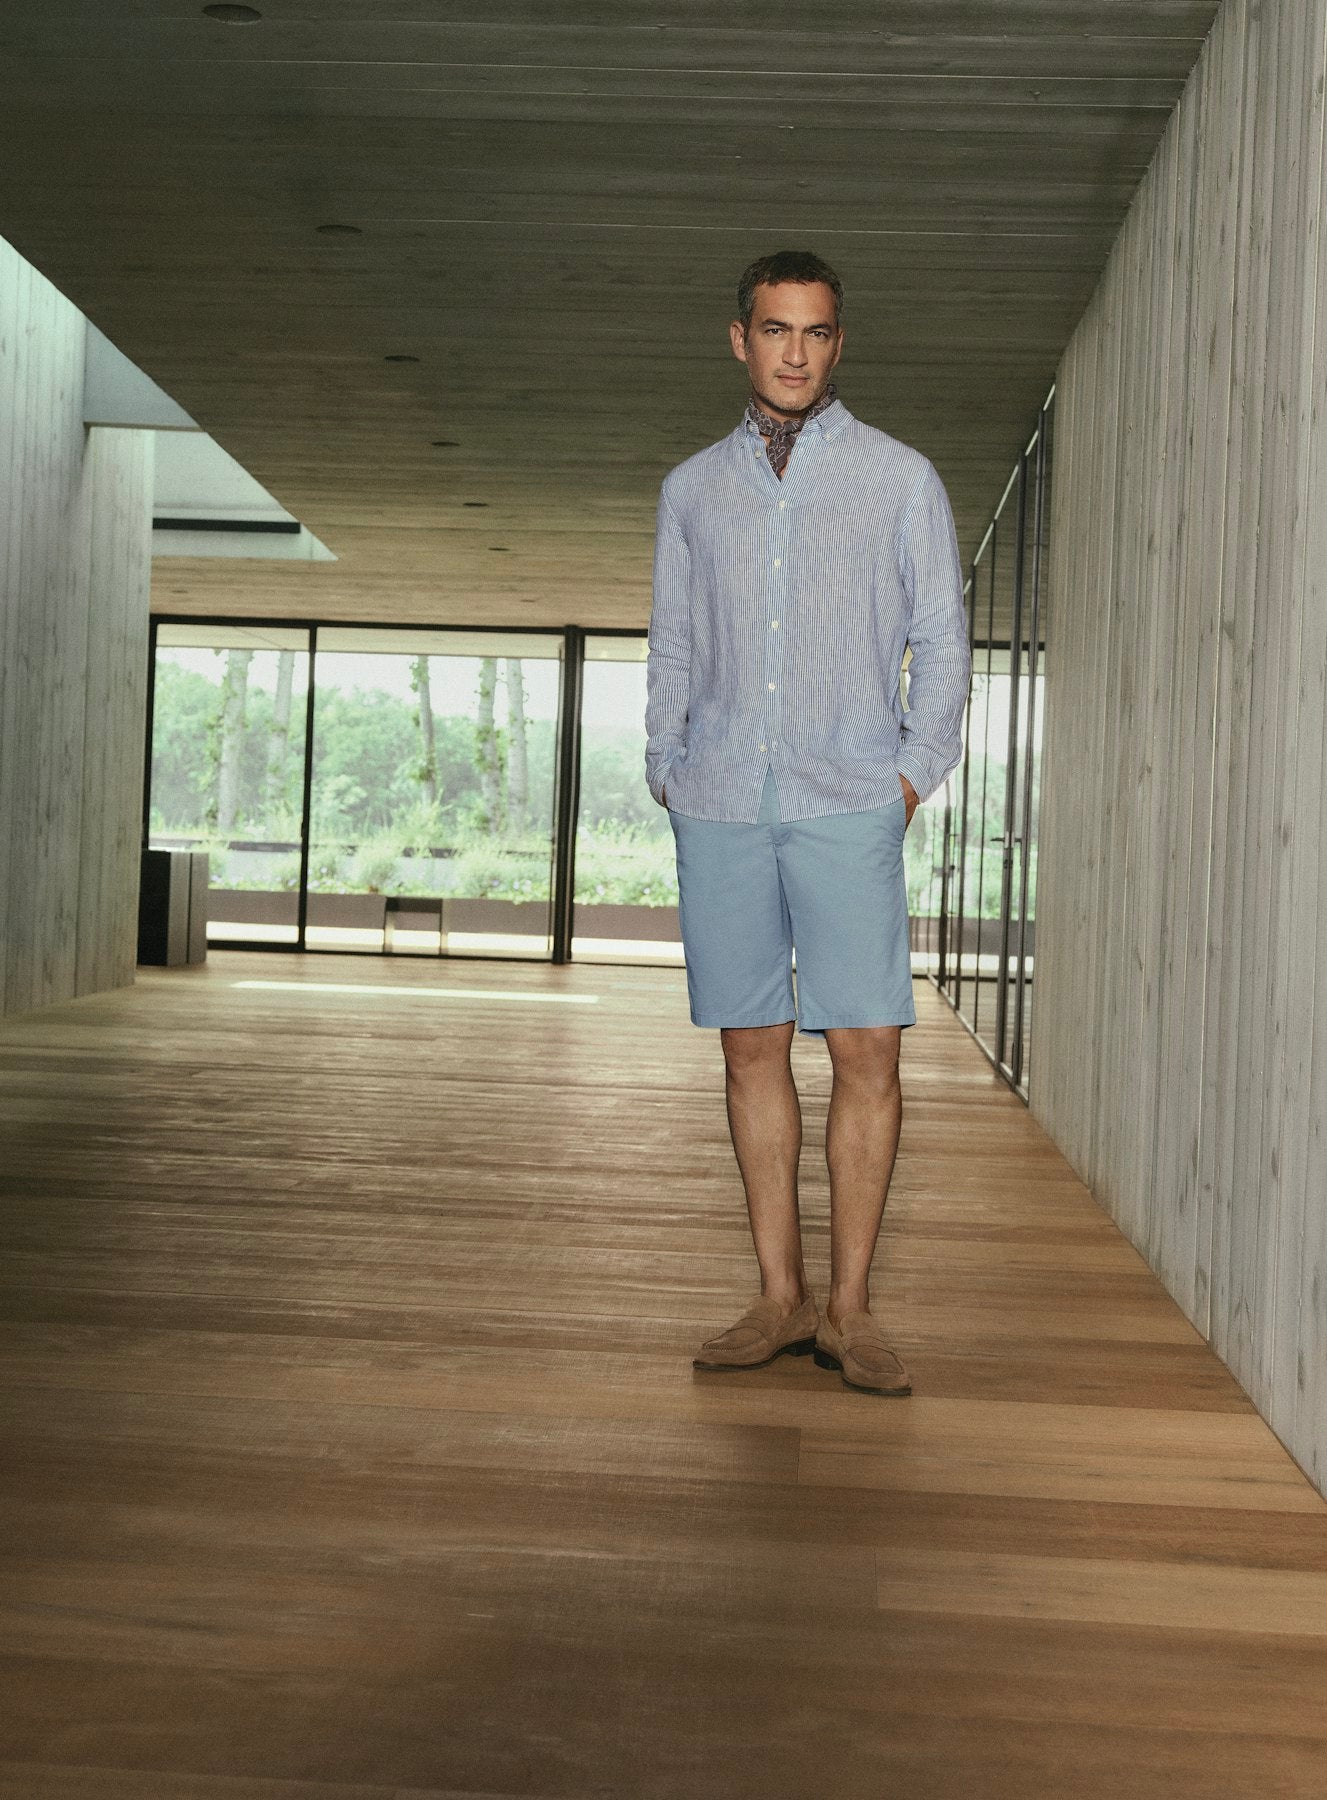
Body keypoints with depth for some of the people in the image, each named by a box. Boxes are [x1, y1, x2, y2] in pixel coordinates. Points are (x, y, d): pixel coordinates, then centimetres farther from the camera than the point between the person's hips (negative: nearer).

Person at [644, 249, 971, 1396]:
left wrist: (915, 776, -2)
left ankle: (848, 1308, 3)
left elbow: (942, 639, 8)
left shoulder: (900, 478, 9)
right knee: (752, 1046, 3)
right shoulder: (693, 487, 15)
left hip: (847, 805, -2)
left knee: (867, 1051, -7)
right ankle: (780, 1299, 11)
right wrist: (668, 772, 7)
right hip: (720, 808, 2)